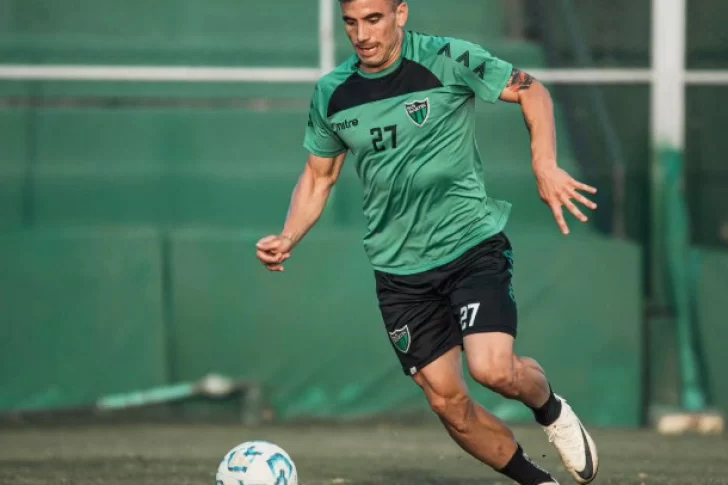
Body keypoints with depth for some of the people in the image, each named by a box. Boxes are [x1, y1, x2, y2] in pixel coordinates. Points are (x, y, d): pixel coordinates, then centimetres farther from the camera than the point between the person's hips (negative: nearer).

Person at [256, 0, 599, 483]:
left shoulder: (448, 60, -11)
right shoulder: (332, 94, 2)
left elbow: (531, 91, -1)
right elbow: (318, 177, 14)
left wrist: (545, 166, -16)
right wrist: (287, 239, -3)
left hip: (472, 243, -4)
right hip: (399, 268, 4)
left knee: (493, 370, -23)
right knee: (447, 401, 1)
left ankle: (551, 410, 12)